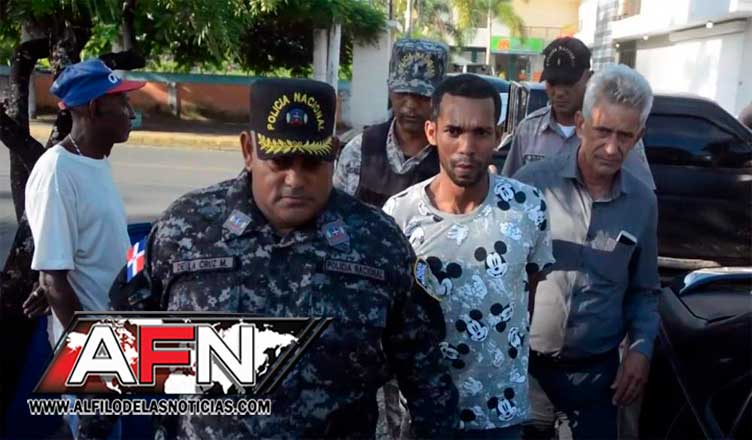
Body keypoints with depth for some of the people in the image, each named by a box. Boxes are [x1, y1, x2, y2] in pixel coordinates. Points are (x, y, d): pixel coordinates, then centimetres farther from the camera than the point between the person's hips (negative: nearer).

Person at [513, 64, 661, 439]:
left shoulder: (643, 202, 0)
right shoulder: (532, 183, -12)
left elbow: (643, 291, 10)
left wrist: (641, 348, -3)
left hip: (597, 370, 2)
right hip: (525, 363, -2)